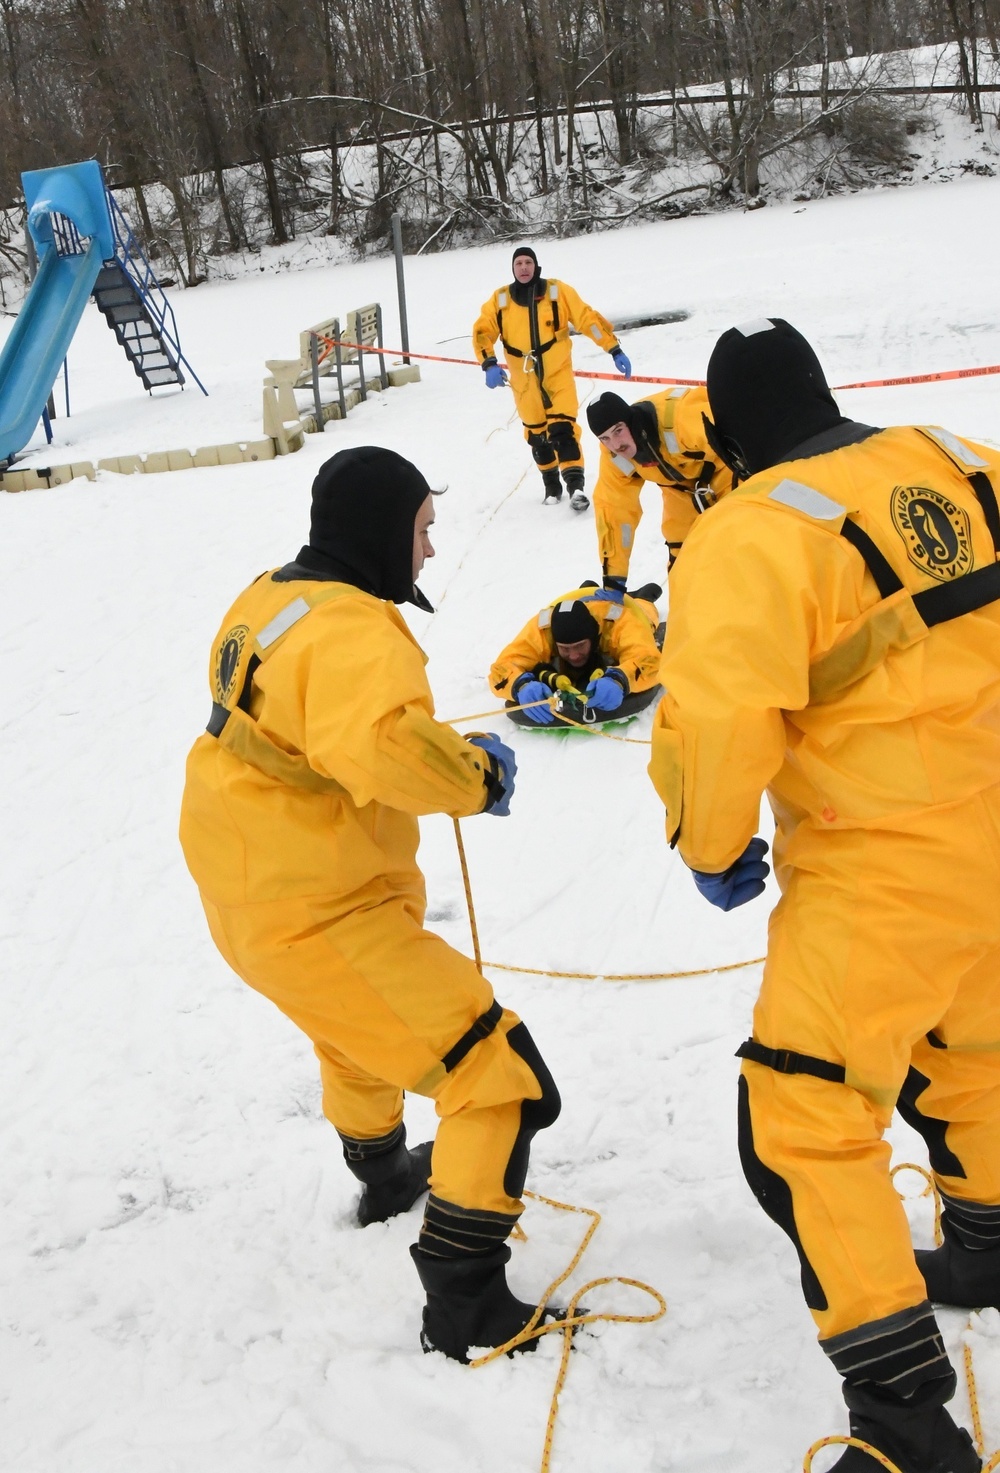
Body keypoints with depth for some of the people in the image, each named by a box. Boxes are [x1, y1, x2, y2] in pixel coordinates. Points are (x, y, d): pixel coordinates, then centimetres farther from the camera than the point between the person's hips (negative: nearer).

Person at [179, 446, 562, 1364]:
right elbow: (384, 745, -40)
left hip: (244, 894, 10)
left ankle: (382, 1170, 62)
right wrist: (479, 774, -21)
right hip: (321, 917, -10)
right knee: (503, 1081, -6)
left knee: (359, 1028, 37)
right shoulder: (354, 631, -22)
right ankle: (465, 1306, 0)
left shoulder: (265, 601, 6)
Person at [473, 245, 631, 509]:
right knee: (537, 435, 12)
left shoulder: (558, 291, -5)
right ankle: (551, 486, 29)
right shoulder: (500, 299, -1)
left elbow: (588, 319, -5)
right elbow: (483, 331, -5)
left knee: (563, 428, -16)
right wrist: (489, 364, -22)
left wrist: (615, 351, -9)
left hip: (559, 374, -3)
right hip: (524, 381, 3)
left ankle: (575, 486, -17)